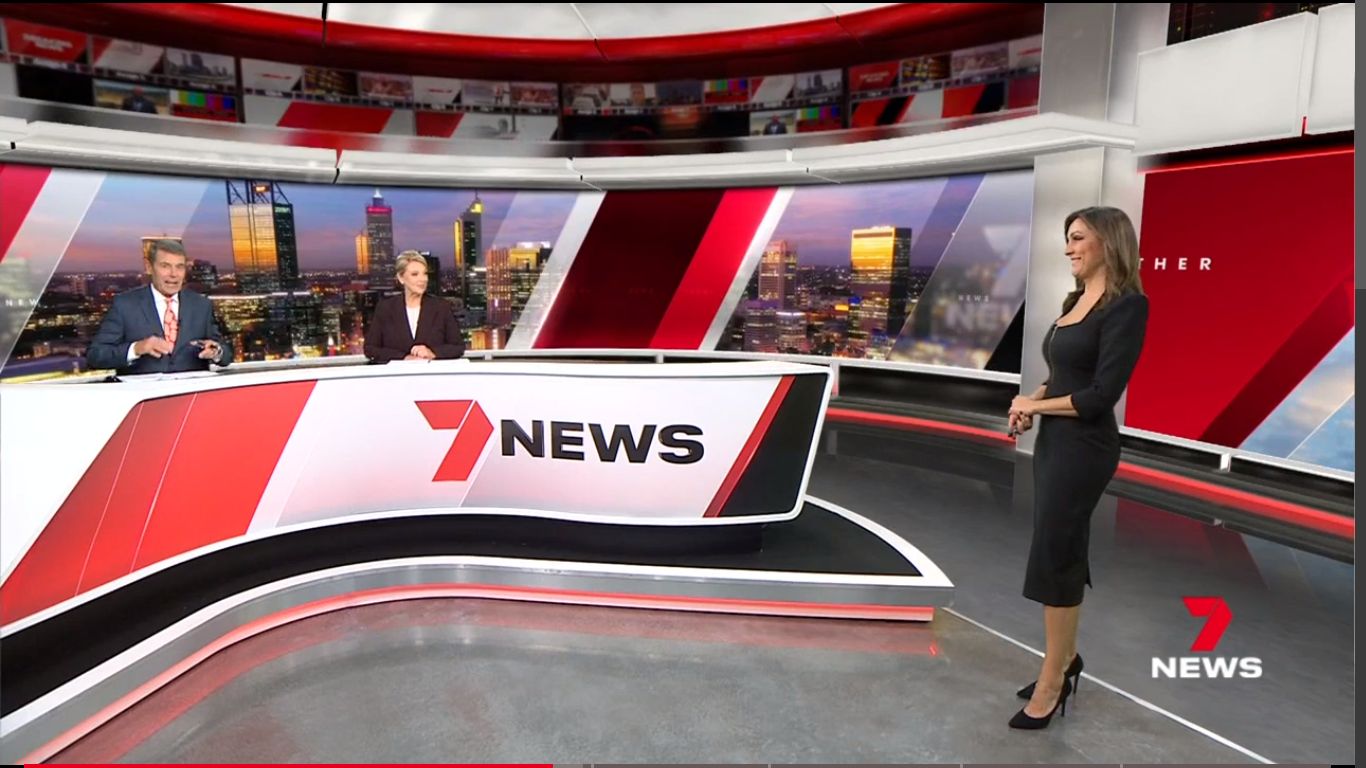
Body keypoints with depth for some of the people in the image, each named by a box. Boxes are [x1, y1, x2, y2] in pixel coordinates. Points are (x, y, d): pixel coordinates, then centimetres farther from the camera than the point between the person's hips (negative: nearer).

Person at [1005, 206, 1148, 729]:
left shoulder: (1126, 306, -15)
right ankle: (1064, 658, 32)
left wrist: (1035, 405, -7)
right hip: (1055, 441, 9)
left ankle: (1052, 683, 10)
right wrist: (1030, 402, -2)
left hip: (1084, 447, -9)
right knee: (1063, 554, 17)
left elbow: (1101, 395, -20)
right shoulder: (1076, 300, 12)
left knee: (1053, 559, -3)